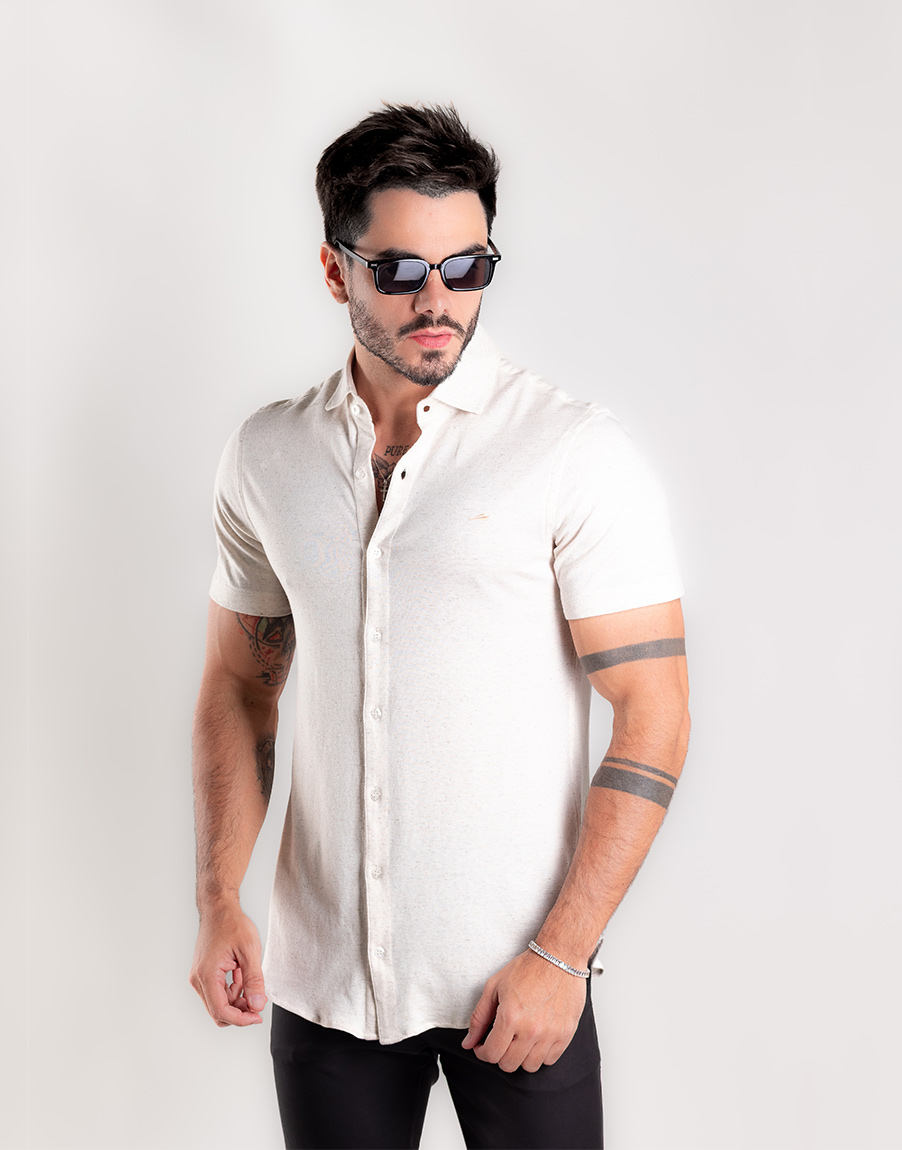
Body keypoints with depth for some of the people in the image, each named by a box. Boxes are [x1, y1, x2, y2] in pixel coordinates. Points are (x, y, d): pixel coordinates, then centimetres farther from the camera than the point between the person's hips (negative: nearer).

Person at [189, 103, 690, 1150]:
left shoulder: (575, 452, -10)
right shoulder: (266, 456, 3)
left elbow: (653, 714, -10)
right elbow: (238, 684, 10)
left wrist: (559, 954, -14)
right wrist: (217, 901, 0)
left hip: (517, 980, -3)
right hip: (323, 973, 3)